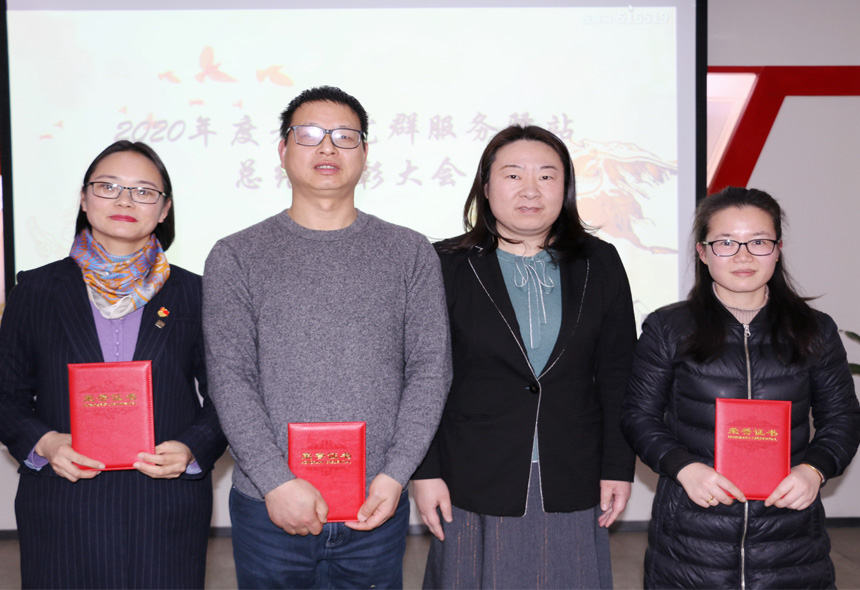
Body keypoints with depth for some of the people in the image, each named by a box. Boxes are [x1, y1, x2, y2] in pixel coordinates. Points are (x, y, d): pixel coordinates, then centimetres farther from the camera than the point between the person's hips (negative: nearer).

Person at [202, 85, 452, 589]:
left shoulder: (410, 253, 5)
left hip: (376, 509, 1)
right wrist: (277, 481, -14)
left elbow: (431, 368, 0)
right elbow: (230, 380, -5)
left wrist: (395, 474, -9)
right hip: (270, 509, -1)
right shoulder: (237, 257, 2)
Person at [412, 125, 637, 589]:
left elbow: (617, 376, 7)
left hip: (573, 490, 2)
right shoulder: (448, 265, -2)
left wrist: (619, 468, 3)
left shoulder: (599, 265, 5)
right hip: (474, 487, -2)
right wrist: (424, 472, -5)